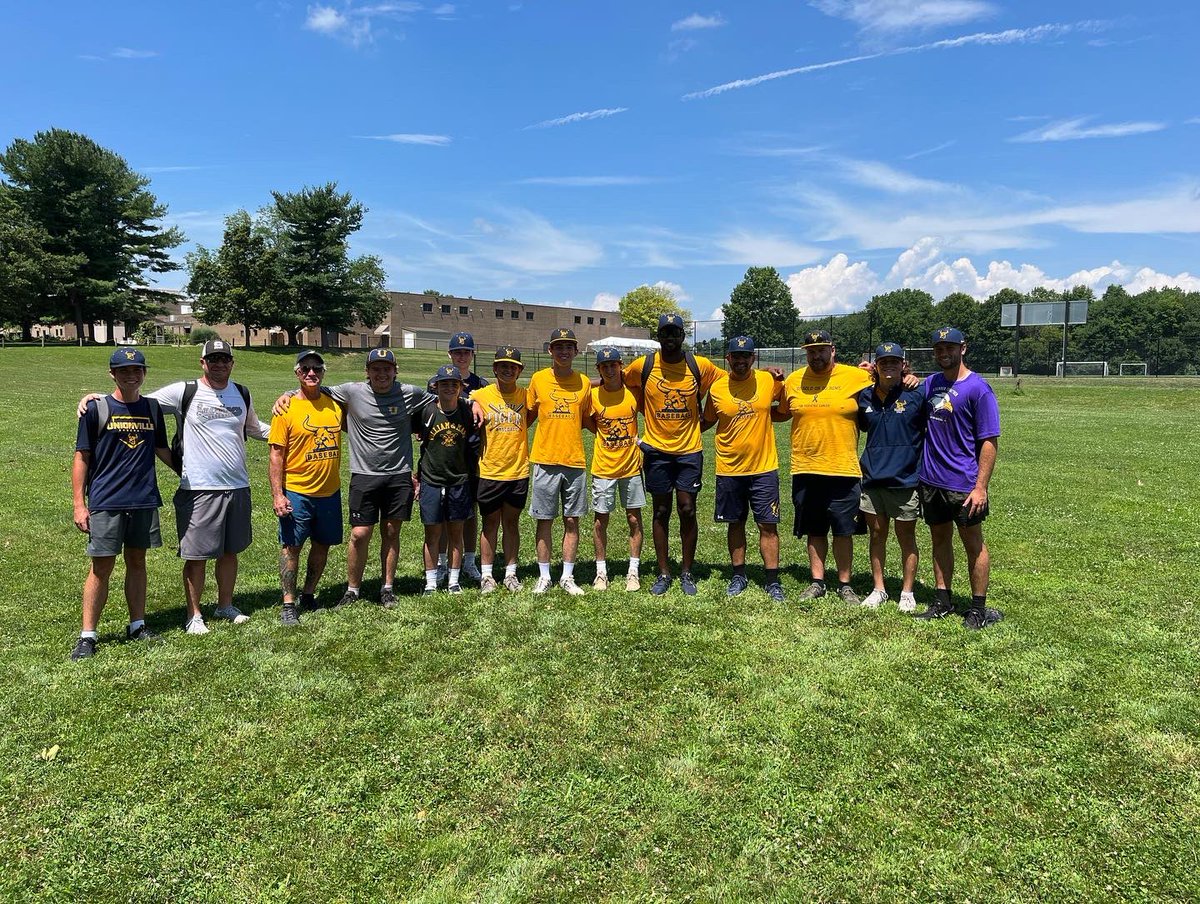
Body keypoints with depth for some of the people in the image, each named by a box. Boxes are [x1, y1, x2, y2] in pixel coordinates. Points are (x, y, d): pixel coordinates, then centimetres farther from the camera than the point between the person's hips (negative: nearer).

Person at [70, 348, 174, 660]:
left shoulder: (152, 408, 8)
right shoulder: (96, 408, -3)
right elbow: (81, 457, -2)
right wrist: (79, 504, -6)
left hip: (144, 500, 4)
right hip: (105, 503, -4)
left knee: (137, 562, 12)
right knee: (101, 567, 0)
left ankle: (137, 625, 23)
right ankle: (88, 635, 9)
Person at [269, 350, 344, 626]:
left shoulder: (335, 404, 4)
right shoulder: (286, 408, -7)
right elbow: (276, 454, -8)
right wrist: (277, 495, -12)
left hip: (330, 491, 4)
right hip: (296, 492, -4)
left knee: (322, 545, 14)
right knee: (291, 546, 3)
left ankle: (308, 595, 31)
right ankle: (289, 604, 15)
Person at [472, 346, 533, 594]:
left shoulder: (525, 396, 1)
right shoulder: (481, 395, -3)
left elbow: (529, 419, 13)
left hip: (518, 471, 2)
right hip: (489, 471, -1)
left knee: (512, 522, 11)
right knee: (490, 524, 8)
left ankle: (511, 573, 21)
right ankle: (486, 575, 18)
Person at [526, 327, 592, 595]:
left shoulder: (584, 382, 5)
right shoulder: (538, 379, 1)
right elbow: (529, 414, 10)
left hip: (575, 461, 1)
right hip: (545, 460, -1)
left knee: (572, 520, 6)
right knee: (545, 520, 5)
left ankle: (568, 577, 18)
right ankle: (544, 576, 18)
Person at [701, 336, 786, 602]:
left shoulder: (768, 381, -3)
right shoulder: (716, 389, -2)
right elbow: (707, 422, 11)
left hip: (764, 467, -1)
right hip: (729, 469, 1)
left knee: (768, 525, 2)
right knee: (735, 523, 12)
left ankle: (772, 581, 13)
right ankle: (739, 576, 26)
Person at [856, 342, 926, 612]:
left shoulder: (917, 395, -7)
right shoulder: (865, 396, 5)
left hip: (906, 479, -4)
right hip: (872, 478, 4)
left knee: (906, 537, 8)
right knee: (877, 534, 12)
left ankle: (907, 592, 22)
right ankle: (878, 589, 25)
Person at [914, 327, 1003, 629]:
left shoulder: (978, 388, -11)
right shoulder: (930, 384, 7)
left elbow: (989, 442, -13)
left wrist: (981, 487, -19)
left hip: (963, 483, -6)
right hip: (930, 480, 6)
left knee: (973, 544, 7)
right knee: (940, 539, 15)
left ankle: (978, 609, 17)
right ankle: (942, 602, 27)